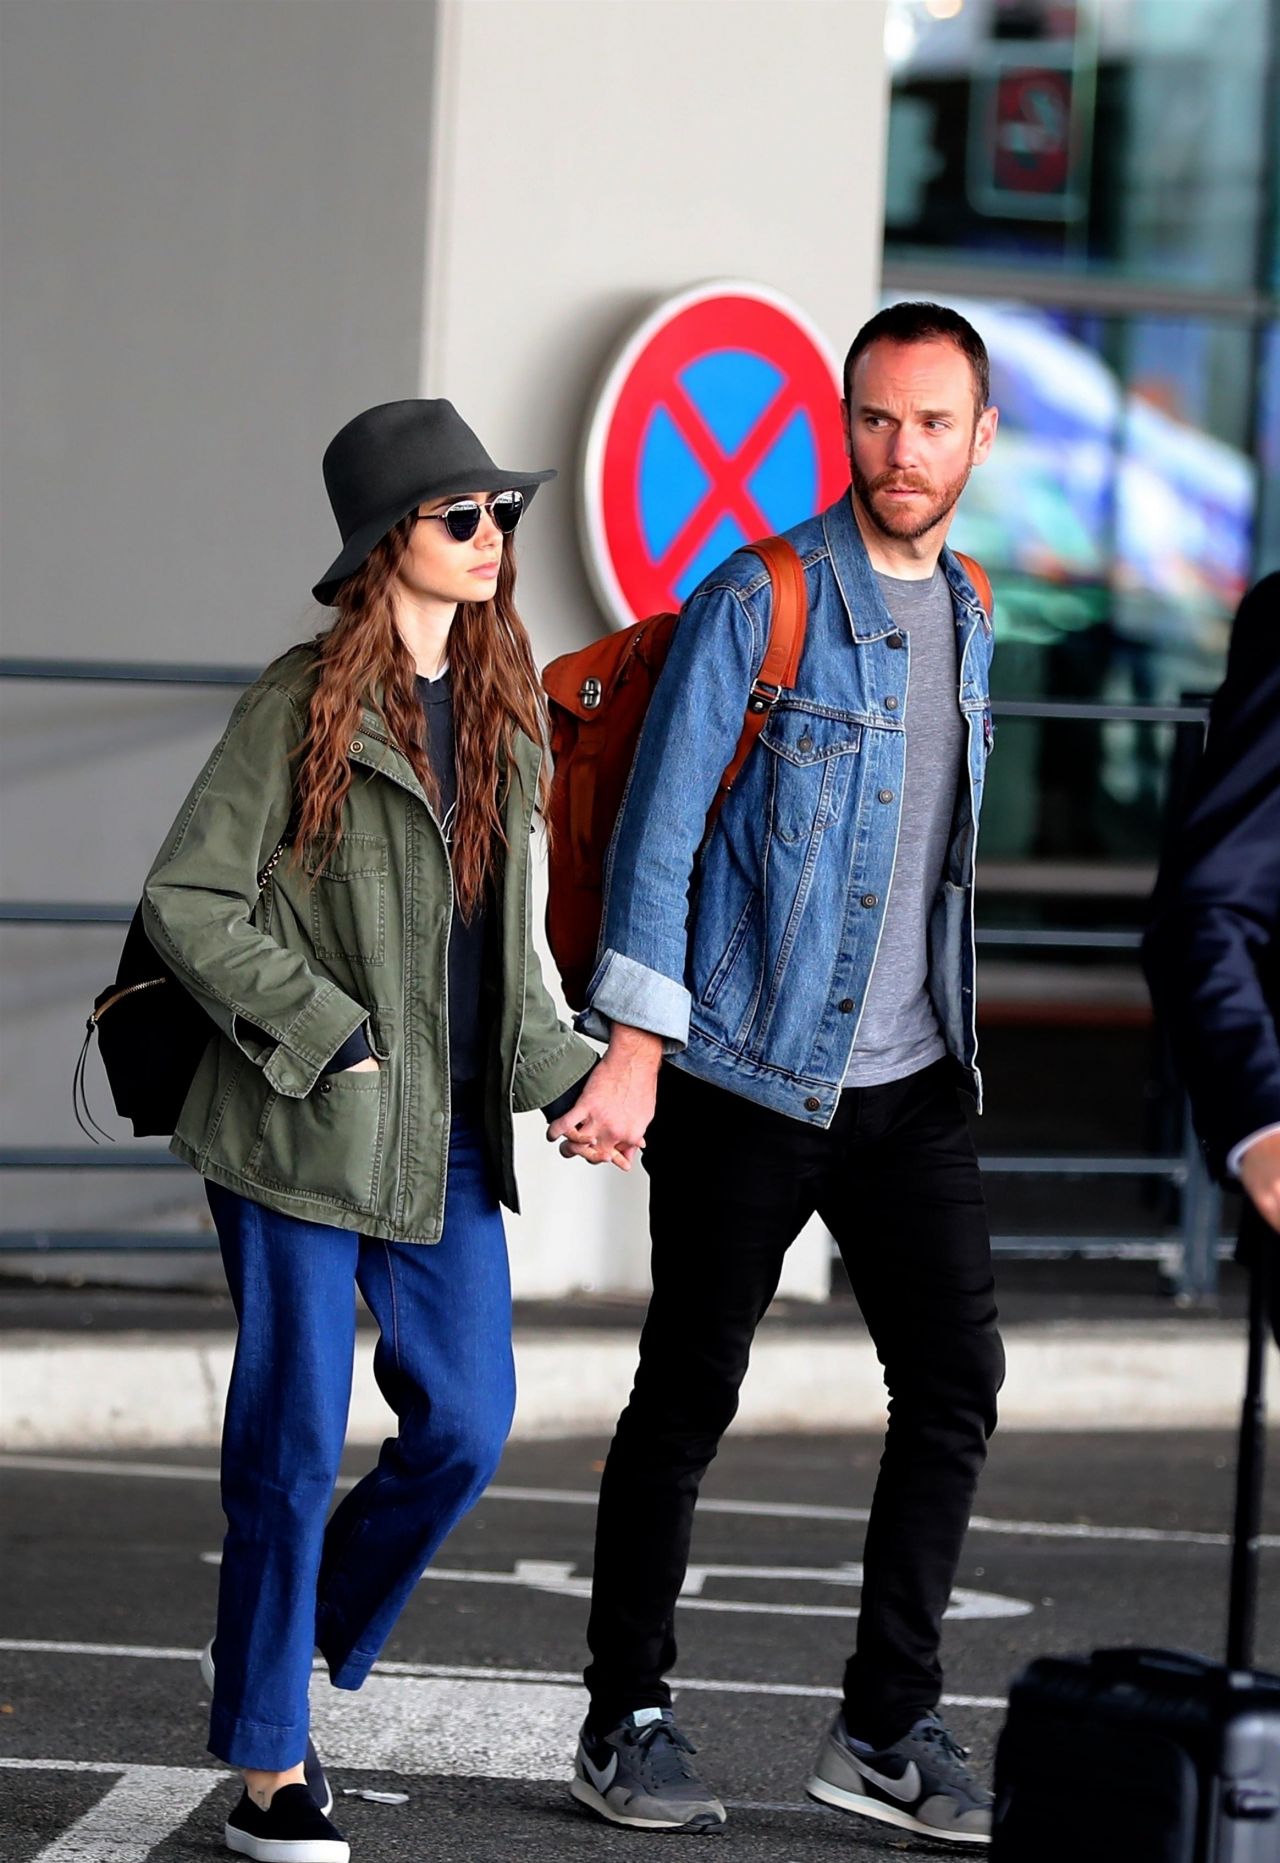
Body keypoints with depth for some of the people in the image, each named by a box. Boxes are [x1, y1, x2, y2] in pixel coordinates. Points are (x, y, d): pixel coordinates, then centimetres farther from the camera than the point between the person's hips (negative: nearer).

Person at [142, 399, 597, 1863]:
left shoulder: (498, 706, 12)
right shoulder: (303, 706, -9)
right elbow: (185, 903, -10)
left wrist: (564, 1074, 10)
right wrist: (329, 1038, -14)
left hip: (446, 1137, 6)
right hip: (307, 1131, -6)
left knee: (466, 1422, 4)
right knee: (294, 1438, 0)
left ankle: (280, 1649, 26)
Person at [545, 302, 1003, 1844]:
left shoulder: (967, 619, 12)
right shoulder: (758, 602, -9)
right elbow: (662, 826, -12)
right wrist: (634, 1049, -18)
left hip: (908, 1083, 6)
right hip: (749, 1078, -6)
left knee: (954, 1381, -1)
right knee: (688, 1399, 2)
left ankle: (887, 1728, 6)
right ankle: (626, 1719, 14)